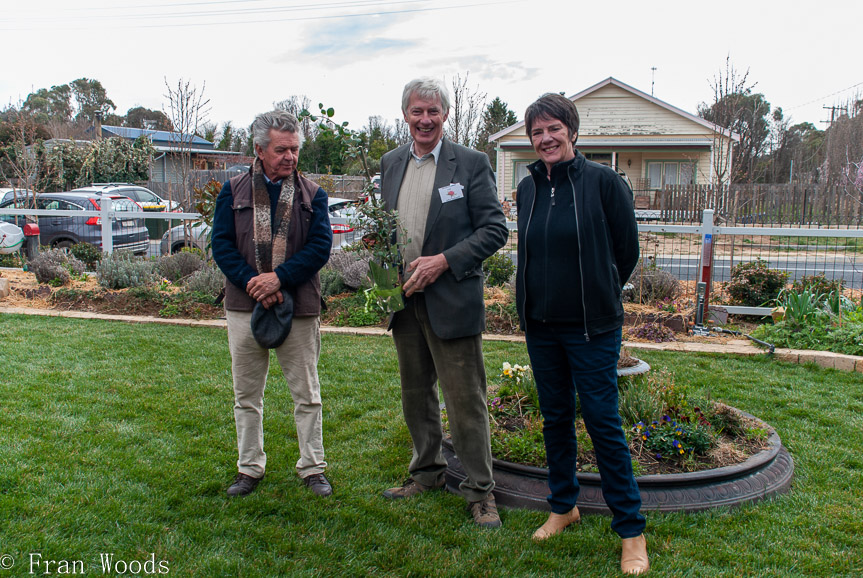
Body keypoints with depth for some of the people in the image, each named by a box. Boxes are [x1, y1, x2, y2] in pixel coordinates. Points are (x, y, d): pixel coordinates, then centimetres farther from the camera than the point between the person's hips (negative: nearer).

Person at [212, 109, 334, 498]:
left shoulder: (312, 195, 5)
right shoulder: (233, 192, 6)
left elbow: (320, 247, -5)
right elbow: (221, 245, -1)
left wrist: (279, 277, -17)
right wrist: (253, 284, -15)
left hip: (299, 308, -1)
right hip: (244, 306, 1)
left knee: (307, 394, 6)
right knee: (246, 395, 11)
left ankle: (312, 469, 20)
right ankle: (249, 469, 26)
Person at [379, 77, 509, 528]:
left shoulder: (471, 164, -5)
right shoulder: (390, 163, 11)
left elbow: (495, 230, -8)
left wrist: (443, 261, -18)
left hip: (451, 300, -5)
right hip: (403, 299, 6)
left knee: (466, 401, 0)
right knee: (415, 393, 17)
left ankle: (480, 489, 15)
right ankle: (426, 472, 35)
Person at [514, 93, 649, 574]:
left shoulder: (604, 182, -8)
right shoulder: (528, 189, 7)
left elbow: (627, 250, -1)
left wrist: (597, 298, 8)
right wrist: (536, 301, 14)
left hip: (591, 326, -5)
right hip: (540, 323, 5)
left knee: (602, 421, -1)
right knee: (556, 418, 14)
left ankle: (632, 531, 13)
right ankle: (564, 506, 32)